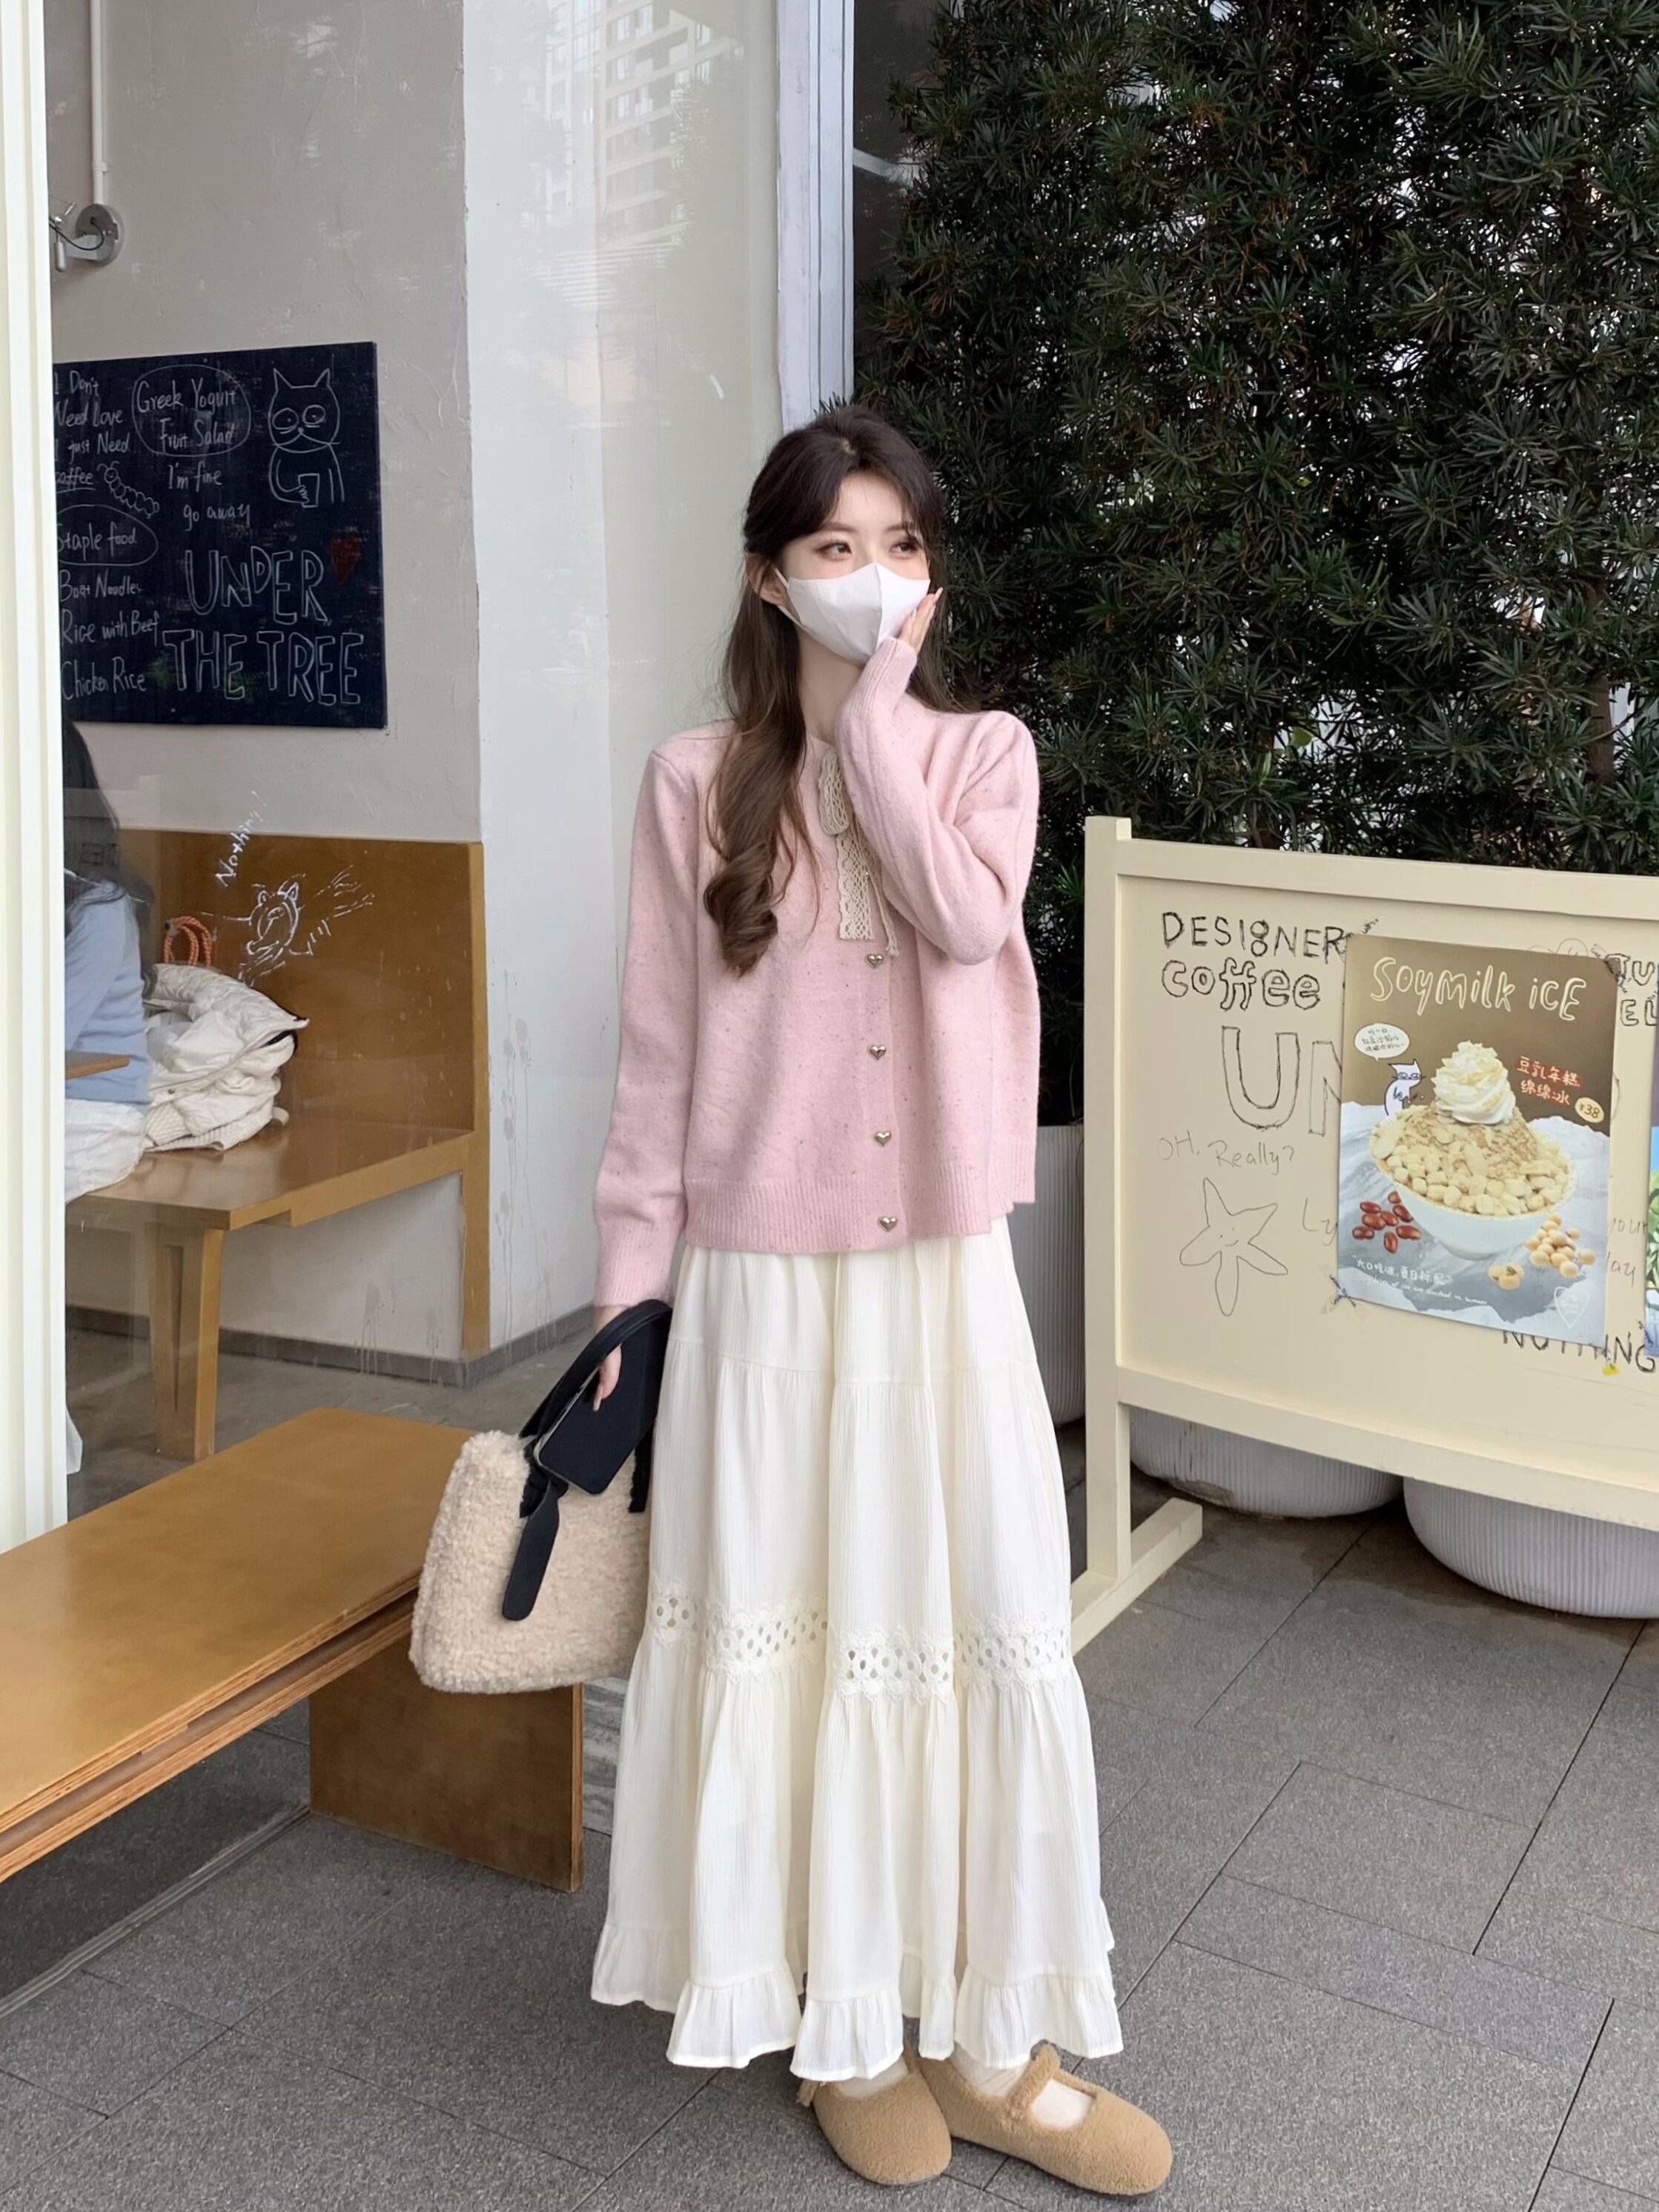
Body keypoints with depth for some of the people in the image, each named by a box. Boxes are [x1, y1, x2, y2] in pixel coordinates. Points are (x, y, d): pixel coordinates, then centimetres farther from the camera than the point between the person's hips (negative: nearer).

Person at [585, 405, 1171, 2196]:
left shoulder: (984, 752, 4)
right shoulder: (697, 781, 0)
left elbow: (966, 920, -18)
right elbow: (658, 1052, 0)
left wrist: (876, 714, -13)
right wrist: (629, 1286, -2)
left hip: (944, 1267, 1)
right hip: (765, 1278, -1)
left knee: (991, 1626, 4)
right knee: (794, 1630, 7)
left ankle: (996, 2045, 21)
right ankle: (841, 2029, 28)